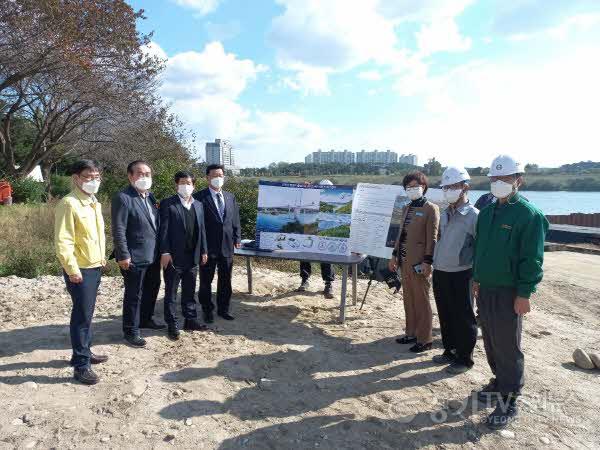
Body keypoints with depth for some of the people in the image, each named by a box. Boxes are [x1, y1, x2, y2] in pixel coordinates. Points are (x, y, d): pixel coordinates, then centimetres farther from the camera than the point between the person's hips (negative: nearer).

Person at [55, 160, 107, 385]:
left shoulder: (95, 203, 12)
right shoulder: (69, 204, -15)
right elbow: (62, 242, -19)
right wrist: (72, 270, -22)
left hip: (95, 267, 8)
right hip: (80, 270, -8)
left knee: (87, 313, 18)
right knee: (82, 315, -3)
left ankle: (85, 351, 32)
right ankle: (80, 366, 6)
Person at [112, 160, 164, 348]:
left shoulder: (150, 196, 10)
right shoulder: (123, 198, -14)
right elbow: (118, 230, -17)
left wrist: (161, 250, 12)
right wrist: (123, 255, -19)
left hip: (153, 255, 8)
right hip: (135, 257, -8)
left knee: (152, 288, 21)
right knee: (134, 294, 4)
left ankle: (146, 319, 40)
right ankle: (130, 331, 19)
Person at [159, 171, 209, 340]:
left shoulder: (198, 205, 11)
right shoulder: (167, 204, -6)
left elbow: (201, 229, 12)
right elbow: (164, 230, -10)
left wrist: (203, 251, 10)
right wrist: (165, 252, -15)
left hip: (193, 256, 5)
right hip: (174, 256, -5)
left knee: (190, 292, 15)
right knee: (171, 293, 6)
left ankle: (190, 320, 26)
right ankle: (172, 325, 15)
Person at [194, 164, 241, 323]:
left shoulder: (230, 197, 10)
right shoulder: (199, 197, -7)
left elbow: (235, 219, 12)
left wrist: (237, 238, 4)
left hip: (227, 246, 5)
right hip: (208, 246, -4)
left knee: (225, 281, 14)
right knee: (206, 281, 8)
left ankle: (223, 309, 29)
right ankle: (207, 311, 24)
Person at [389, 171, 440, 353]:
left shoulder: (431, 209, -8)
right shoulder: (406, 208, 15)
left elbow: (432, 238, -12)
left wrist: (427, 261, -17)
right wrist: (395, 255, 14)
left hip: (419, 262, -7)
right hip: (405, 261, 7)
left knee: (421, 301, 1)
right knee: (408, 299, 15)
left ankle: (424, 340, 12)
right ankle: (411, 333, 28)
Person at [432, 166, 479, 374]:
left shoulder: (473, 216, -12)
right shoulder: (444, 214, 10)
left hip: (460, 275, -7)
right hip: (440, 272, 7)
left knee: (463, 318, 6)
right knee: (445, 316, 17)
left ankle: (464, 359, 20)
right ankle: (449, 351, 33)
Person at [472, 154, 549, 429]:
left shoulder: (529, 214, -12)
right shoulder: (487, 212, 11)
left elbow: (532, 259, -14)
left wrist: (524, 293, -16)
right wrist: (476, 277, 18)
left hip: (509, 293, -7)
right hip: (485, 289, 7)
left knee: (507, 348, 1)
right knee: (490, 342, 17)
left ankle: (509, 402, 13)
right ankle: (500, 383, 36)